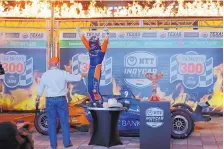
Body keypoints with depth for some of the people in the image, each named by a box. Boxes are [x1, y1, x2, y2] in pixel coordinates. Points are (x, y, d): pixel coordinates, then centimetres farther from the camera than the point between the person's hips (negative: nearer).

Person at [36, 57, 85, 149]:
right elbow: (74, 78, 3)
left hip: (50, 100, 1)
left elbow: (40, 89, 8)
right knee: (64, 122, 7)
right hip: (61, 99, -1)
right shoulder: (63, 73, -6)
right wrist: (82, 75, 24)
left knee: (51, 122, 6)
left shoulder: (45, 75, 1)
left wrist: (37, 99, 23)